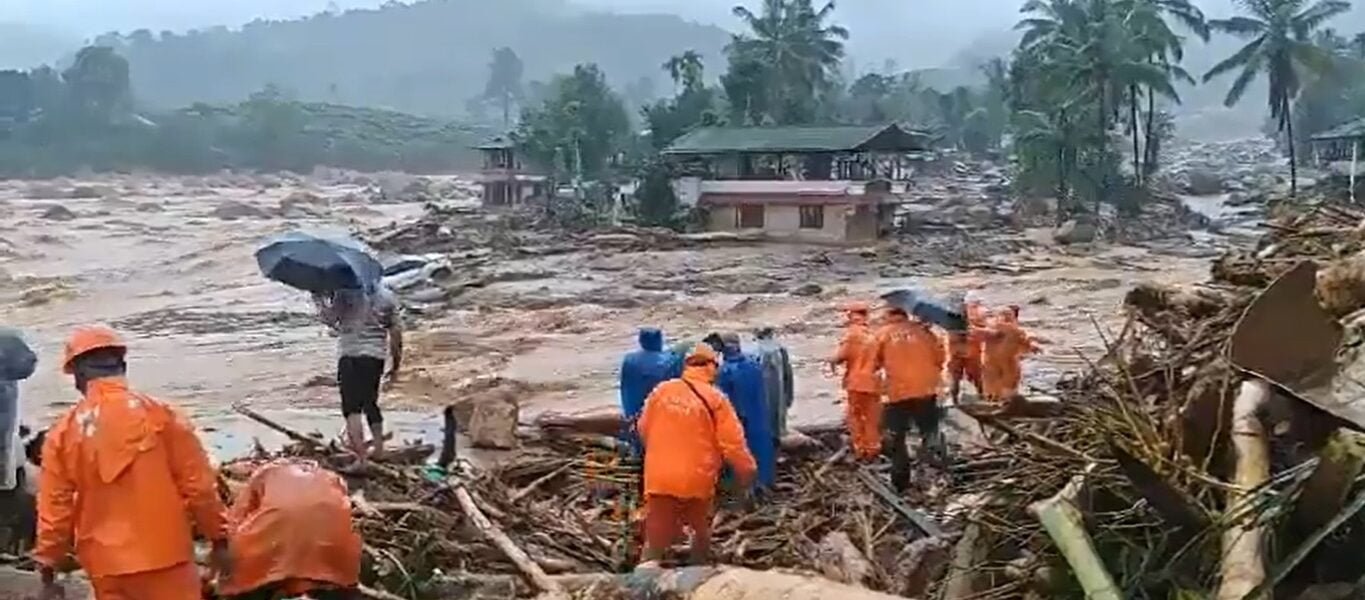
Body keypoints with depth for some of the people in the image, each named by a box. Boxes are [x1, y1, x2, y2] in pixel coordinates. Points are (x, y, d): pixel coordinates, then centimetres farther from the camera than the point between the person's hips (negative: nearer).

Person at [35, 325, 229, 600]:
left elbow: (54, 506, 1)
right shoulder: (160, 415, -8)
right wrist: (219, 539, 3)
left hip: (106, 563, 3)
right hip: (164, 555, -2)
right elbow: (197, 483, -7)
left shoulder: (64, 431, -1)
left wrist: (48, 572, 11)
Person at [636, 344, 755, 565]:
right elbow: (732, 442, -8)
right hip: (697, 479, -1)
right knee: (701, 530, 22)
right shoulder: (715, 399, -9)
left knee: (656, 536, 5)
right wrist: (747, 470, 8)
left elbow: (644, 429, 10)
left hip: (659, 477, 1)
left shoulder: (661, 390, 0)